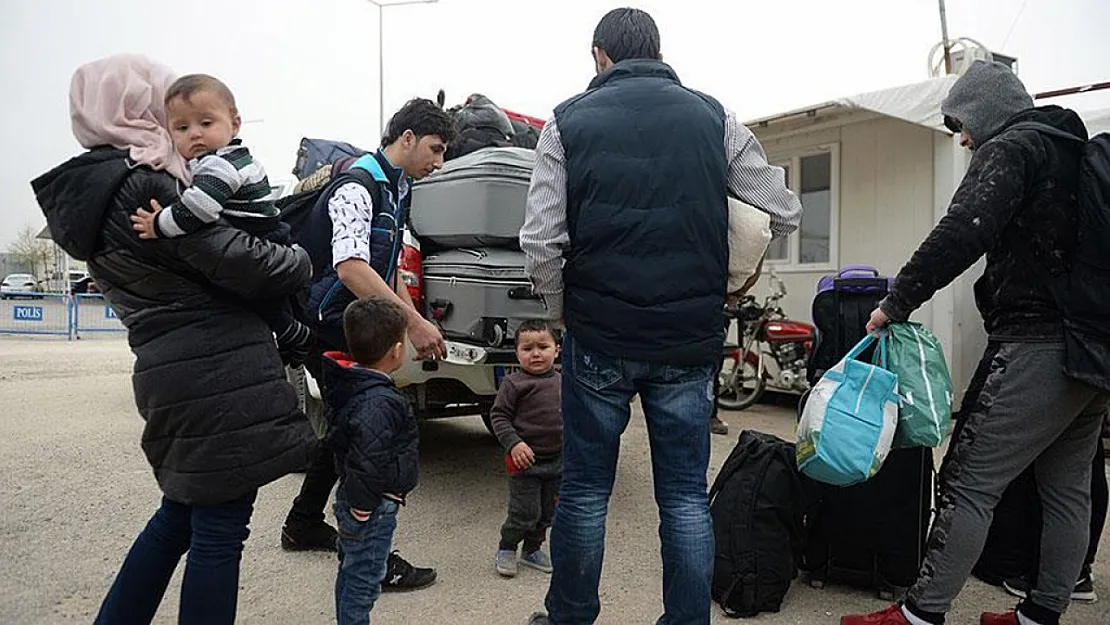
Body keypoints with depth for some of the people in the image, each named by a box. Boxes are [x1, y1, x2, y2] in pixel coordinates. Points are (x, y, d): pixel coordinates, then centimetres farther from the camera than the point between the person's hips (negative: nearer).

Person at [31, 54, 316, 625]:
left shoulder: (90, 191, 15)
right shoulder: (145, 187, -15)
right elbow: (236, 262, -19)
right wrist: (302, 260, 0)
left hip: (168, 376, 9)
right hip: (219, 375, -9)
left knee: (182, 513, 24)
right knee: (219, 531, 2)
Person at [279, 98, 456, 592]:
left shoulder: (396, 191, 14)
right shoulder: (357, 186, -17)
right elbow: (350, 268, -31)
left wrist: (419, 327, 11)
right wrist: (413, 322, -33)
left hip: (355, 329, 10)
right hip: (327, 329, -10)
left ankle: (304, 526, 33)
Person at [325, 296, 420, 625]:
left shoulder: (352, 384, 2)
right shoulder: (380, 403, -28)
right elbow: (366, 463, -32)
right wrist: (359, 510, -20)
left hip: (353, 499, 10)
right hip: (371, 510, -10)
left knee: (351, 573, 23)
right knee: (363, 581, 4)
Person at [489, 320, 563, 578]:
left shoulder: (562, 382, 6)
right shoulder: (514, 383, -11)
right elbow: (498, 416, -10)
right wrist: (513, 443, -21)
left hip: (557, 460, 6)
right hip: (525, 460, -5)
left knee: (547, 512, 15)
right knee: (525, 512, -1)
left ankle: (532, 549, 35)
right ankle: (506, 549, 22)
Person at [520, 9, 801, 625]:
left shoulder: (569, 120, 1)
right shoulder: (714, 117, 6)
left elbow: (540, 243, -7)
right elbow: (785, 213, 9)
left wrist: (564, 312, 8)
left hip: (599, 340, -1)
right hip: (692, 342, 2)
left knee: (585, 489, 13)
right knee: (685, 496, 11)